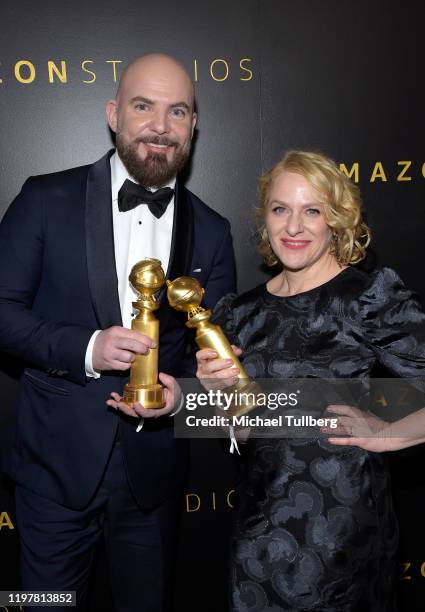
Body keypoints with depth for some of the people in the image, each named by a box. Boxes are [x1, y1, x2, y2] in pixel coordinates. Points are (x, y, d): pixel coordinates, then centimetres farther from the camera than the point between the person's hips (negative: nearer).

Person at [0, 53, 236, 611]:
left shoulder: (211, 231, 2)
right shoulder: (48, 199, -6)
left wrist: (182, 389, -15)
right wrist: (83, 348, -22)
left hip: (154, 467, 3)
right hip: (58, 461, -2)